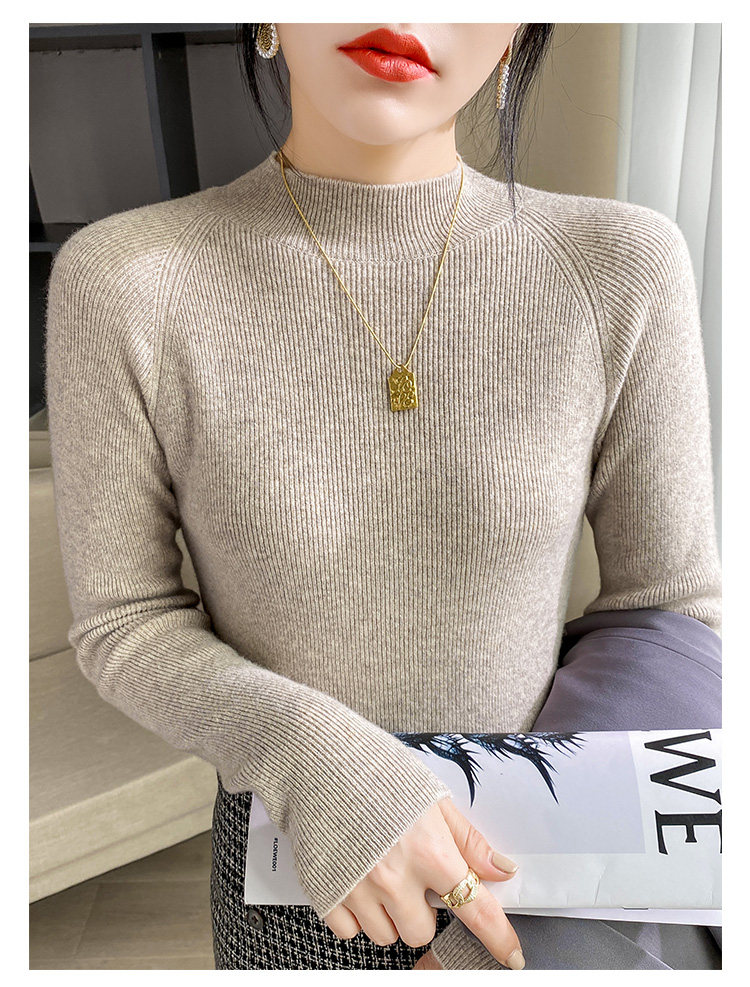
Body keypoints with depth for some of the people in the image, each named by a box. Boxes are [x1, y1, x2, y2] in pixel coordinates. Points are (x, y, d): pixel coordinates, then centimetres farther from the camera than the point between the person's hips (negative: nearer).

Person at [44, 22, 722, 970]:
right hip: (289, 858, 0)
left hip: (512, 858, 1)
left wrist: (533, 936, -17)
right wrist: (315, 758, -31)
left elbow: (665, 611, -10)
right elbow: (125, 627, -12)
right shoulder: (125, 285, -20)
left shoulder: (618, 269, -18)